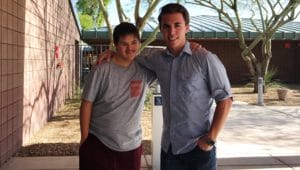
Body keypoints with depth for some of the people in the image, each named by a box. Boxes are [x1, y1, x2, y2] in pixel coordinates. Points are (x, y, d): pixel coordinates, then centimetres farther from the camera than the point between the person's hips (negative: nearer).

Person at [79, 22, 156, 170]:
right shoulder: (102, 71, -11)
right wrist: (84, 138, -6)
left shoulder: (145, 69, -3)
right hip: (97, 143, -3)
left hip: (131, 146, 3)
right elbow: (87, 104, -7)